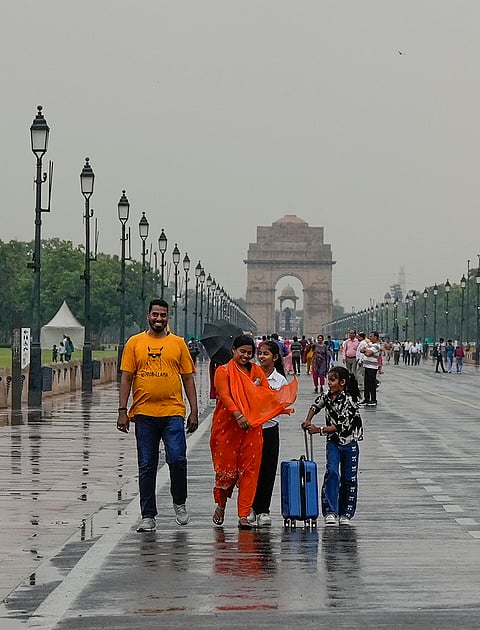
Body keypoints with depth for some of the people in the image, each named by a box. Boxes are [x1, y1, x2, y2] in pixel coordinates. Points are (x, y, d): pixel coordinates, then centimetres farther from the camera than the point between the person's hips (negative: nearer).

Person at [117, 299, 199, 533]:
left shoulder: (178, 343, 8)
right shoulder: (135, 343, 7)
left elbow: (188, 378, 9)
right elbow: (126, 378, 6)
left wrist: (194, 411, 3)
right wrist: (123, 411, -1)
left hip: (173, 412, -1)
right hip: (144, 413, 1)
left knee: (177, 458, -13)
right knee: (146, 467, 4)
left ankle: (179, 502, 12)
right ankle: (148, 516, 11)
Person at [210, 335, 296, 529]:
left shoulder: (257, 371, 13)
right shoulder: (224, 371, 0)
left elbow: (267, 395, 7)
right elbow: (225, 396, -13)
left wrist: (282, 401, -15)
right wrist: (238, 415, -28)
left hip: (252, 427, 3)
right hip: (227, 426, -3)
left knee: (249, 470, -1)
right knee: (226, 467, 1)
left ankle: (243, 516, 1)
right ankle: (220, 505, 26)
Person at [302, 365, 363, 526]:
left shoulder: (348, 401, -19)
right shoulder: (327, 396, 0)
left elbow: (340, 426, -22)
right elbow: (316, 405, 21)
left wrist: (318, 430, -21)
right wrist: (308, 421, 5)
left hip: (349, 442, -4)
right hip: (333, 442, 4)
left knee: (349, 478, 3)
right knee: (331, 472, -14)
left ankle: (346, 514, 13)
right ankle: (330, 512, -18)